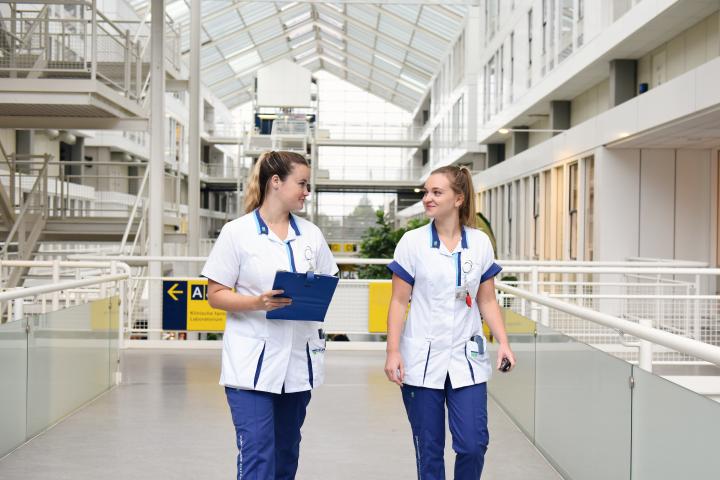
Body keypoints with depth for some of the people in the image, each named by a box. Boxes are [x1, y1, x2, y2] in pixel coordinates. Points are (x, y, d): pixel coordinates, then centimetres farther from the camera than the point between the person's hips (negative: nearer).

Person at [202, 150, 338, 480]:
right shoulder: (236, 232, -4)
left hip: (298, 361, 5)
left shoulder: (311, 234, 8)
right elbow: (215, 295, -4)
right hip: (253, 365, -4)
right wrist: (257, 302, -21)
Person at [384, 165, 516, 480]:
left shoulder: (480, 243, 2)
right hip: (422, 361, -1)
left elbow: (487, 301, 8)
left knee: (473, 444, -3)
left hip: (467, 359, 1)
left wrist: (503, 342, -4)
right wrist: (393, 352, -9)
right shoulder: (412, 242, -3)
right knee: (429, 449, 7)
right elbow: (399, 302, -2)